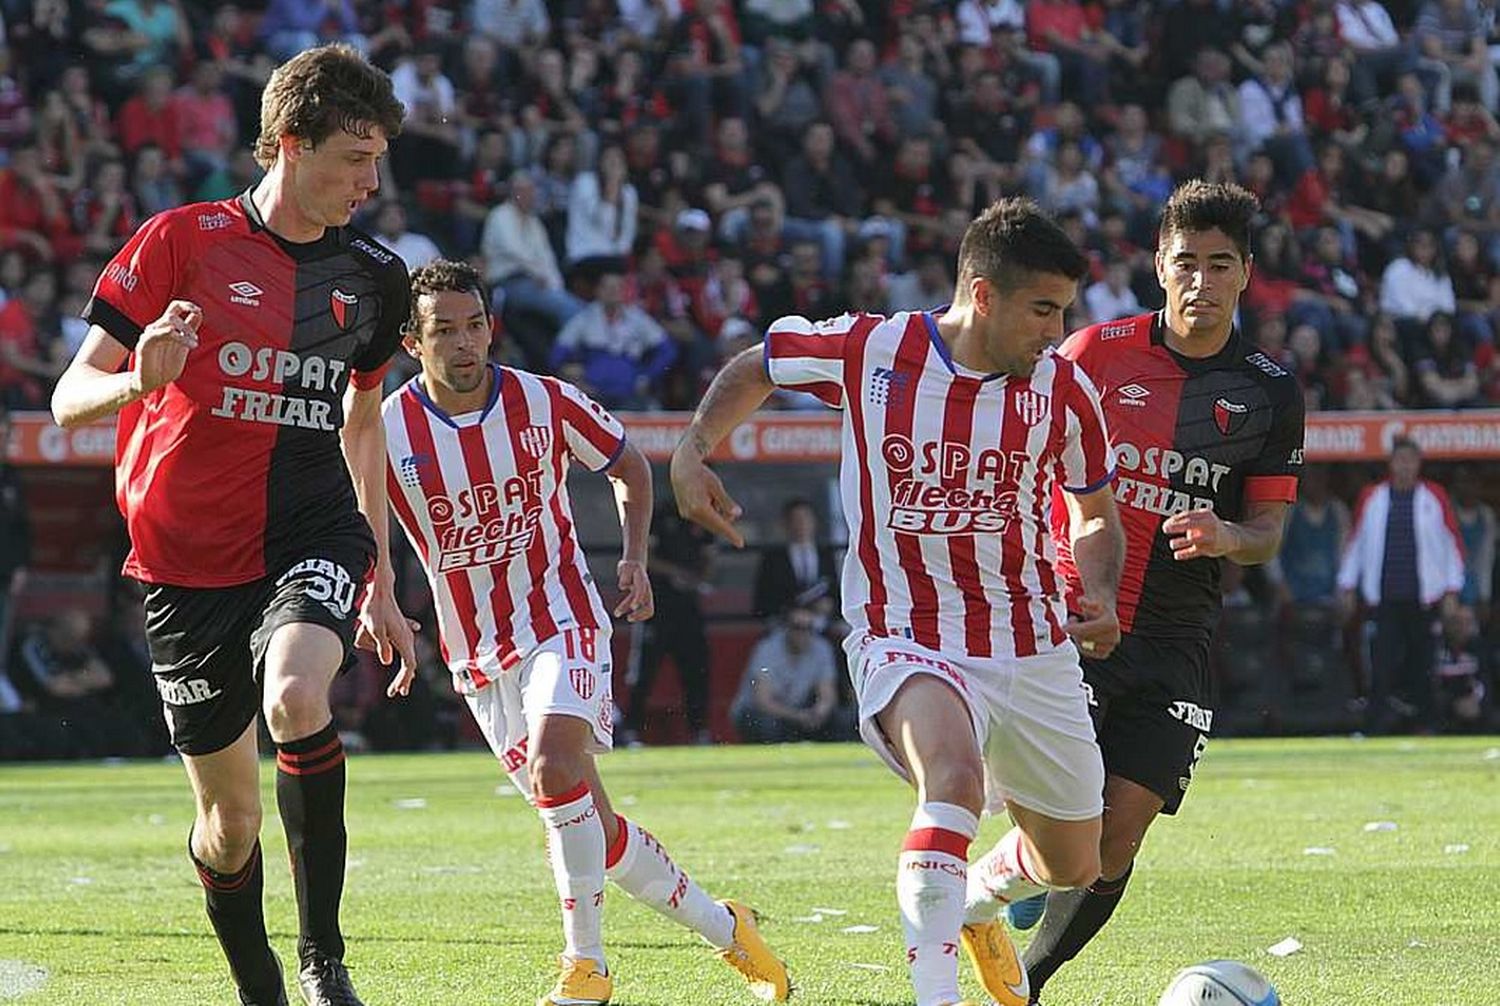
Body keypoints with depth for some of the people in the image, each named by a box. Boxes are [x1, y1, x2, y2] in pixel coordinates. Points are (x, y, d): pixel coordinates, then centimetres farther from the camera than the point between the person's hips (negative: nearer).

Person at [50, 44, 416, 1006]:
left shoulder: (371, 276, 5)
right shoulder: (182, 240, -7)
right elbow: (70, 398, -6)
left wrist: (381, 583, 23)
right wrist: (137, 383, -30)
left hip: (314, 537, 1)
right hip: (188, 558, -1)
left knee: (297, 700, -31)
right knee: (230, 818, 4)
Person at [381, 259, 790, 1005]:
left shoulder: (545, 404, -7)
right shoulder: (388, 432, -9)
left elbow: (629, 466, 10)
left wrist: (635, 558, -3)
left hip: (562, 621, -2)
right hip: (478, 654, 2)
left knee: (555, 769, -28)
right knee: (593, 828, 3)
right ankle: (721, 927, 22)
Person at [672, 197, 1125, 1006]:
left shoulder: (1063, 391, -5)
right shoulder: (868, 352, -12)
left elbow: (1095, 515, 12)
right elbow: (755, 368, 9)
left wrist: (1102, 598, -8)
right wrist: (693, 449, -7)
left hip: (1032, 650, 4)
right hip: (905, 640, -4)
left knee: (1072, 868, 15)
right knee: (955, 781, -36)